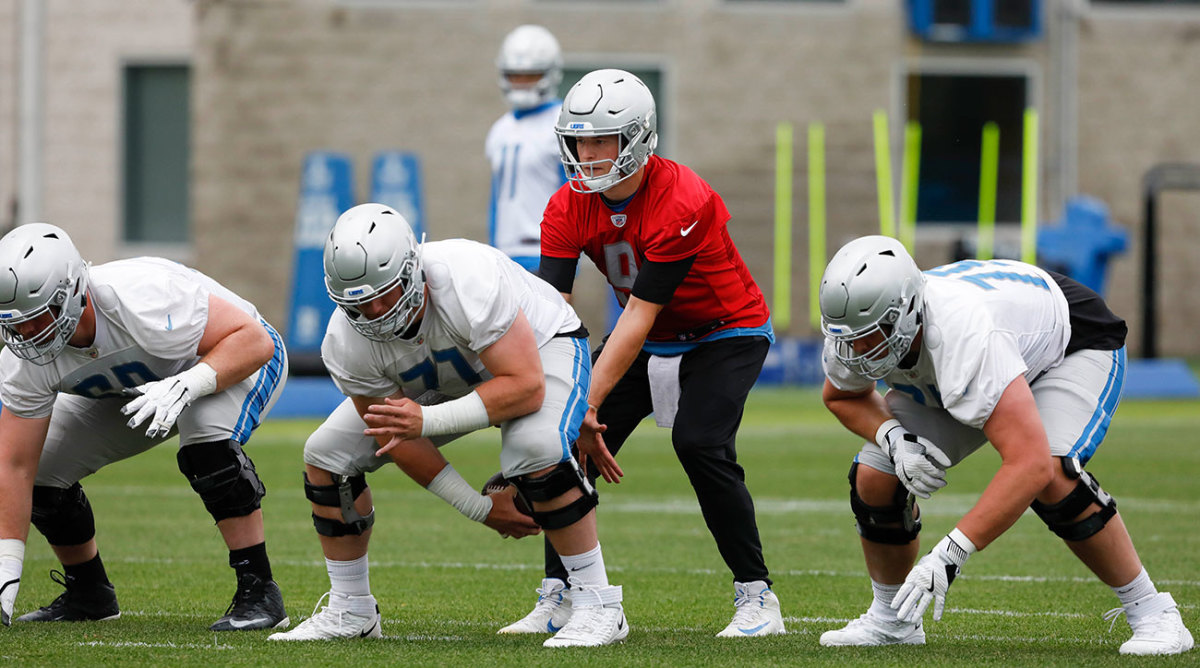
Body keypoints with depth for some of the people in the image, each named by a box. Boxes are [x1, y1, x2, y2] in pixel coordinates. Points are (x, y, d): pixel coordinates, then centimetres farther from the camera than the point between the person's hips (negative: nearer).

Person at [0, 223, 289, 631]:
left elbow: (254, 339, -38)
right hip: (137, 384, 6)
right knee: (43, 472, -6)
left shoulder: (137, 299, -42)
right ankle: (88, 595, 18)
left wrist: (187, 385, -53)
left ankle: (258, 593, -28)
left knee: (208, 441, -38)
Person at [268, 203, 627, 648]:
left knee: (535, 449, -36)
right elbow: (395, 435, -15)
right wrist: (479, 507, -14)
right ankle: (350, 612, 13)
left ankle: (598, 606, -23)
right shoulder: (346, 345, -26)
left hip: (538, 349, -5)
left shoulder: (468, 280, -42)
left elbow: (526, 386, -42)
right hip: (449, 377, 5)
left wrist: (428, 420, -47)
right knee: (326, 455, -3)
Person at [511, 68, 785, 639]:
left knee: (699, 442, -27)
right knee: (570, 443, -9)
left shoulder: (683, 203, -31)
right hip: (651, 340, 6)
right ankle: (559, 596, 1)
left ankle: (757, 597, -15)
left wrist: (589, 405, -33)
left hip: (726, 334, -6)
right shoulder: (569, 208, -14)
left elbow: (638, 318, -31)